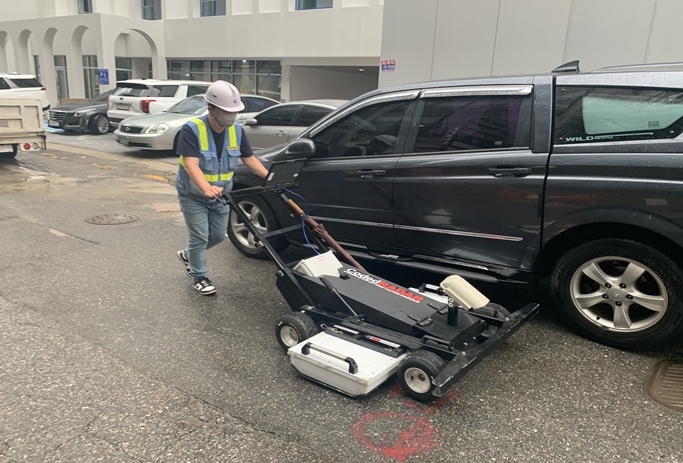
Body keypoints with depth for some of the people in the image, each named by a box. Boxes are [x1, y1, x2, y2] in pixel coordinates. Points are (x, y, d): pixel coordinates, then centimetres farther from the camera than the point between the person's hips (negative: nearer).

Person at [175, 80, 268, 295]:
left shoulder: (237, 130, -9)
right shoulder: (192, 129, -26)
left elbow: (250, 159, -1)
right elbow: (191, 165, -36)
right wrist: (207, 188, -53)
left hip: (220, 195, 6)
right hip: (193, 195, -6)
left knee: (218, 236, 15)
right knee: (200, 237, -1)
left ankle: (188, 254, 43)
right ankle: (199, 277, 22)